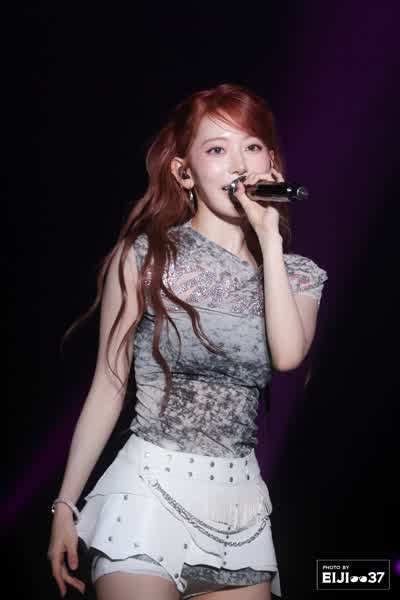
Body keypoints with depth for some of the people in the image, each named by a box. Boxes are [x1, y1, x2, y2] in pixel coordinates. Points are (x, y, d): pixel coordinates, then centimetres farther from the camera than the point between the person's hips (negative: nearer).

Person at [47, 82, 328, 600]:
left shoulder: (297, 274, 8)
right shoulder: (144, 256, -2)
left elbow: (288, 355, -13)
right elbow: (108, 387, 1)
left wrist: (269, 236, -12)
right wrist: (66, 504, 0)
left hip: (241, 499, 4)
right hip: (151, 486, -3)